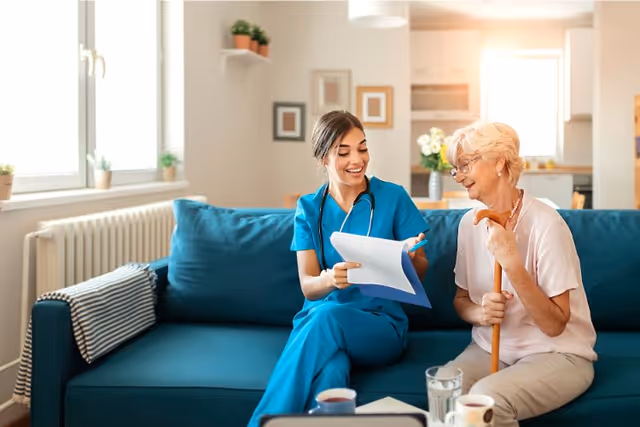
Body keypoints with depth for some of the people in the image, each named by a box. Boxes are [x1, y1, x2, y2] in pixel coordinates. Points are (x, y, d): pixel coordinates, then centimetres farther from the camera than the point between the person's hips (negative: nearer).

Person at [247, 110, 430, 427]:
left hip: (381, 324, 0)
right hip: (318, 321, 1)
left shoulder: (393, 197, 0)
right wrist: (330, 278, -28)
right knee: (331, 371, -36)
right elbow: (308, 286, -3)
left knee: (329, 316, -34)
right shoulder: (309, 208, 5)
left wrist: (411, 257, -22)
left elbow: (420, 273, 4)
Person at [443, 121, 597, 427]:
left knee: (487, 397, -32)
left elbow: (554, 325, -17)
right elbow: (461, 299, 12)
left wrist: (511, 262, -28)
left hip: (556, 354, -4)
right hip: (490, 348, 4)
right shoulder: (470, 222, 1)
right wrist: (480, 312, -12)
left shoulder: (545, 224, -17)